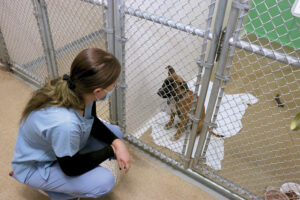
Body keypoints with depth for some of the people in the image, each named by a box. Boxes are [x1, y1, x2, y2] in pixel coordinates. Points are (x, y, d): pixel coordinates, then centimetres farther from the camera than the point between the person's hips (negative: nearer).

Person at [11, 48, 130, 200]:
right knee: (105, 181, -21)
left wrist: (116, 142, -16)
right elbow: (71, 168, -23)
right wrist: (110, 151, -14)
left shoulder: (79, 90, -23)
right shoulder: (64, 123, -43)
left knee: (115, 133, 2)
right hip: (36, 167, -7)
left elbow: (93, 122, -1)